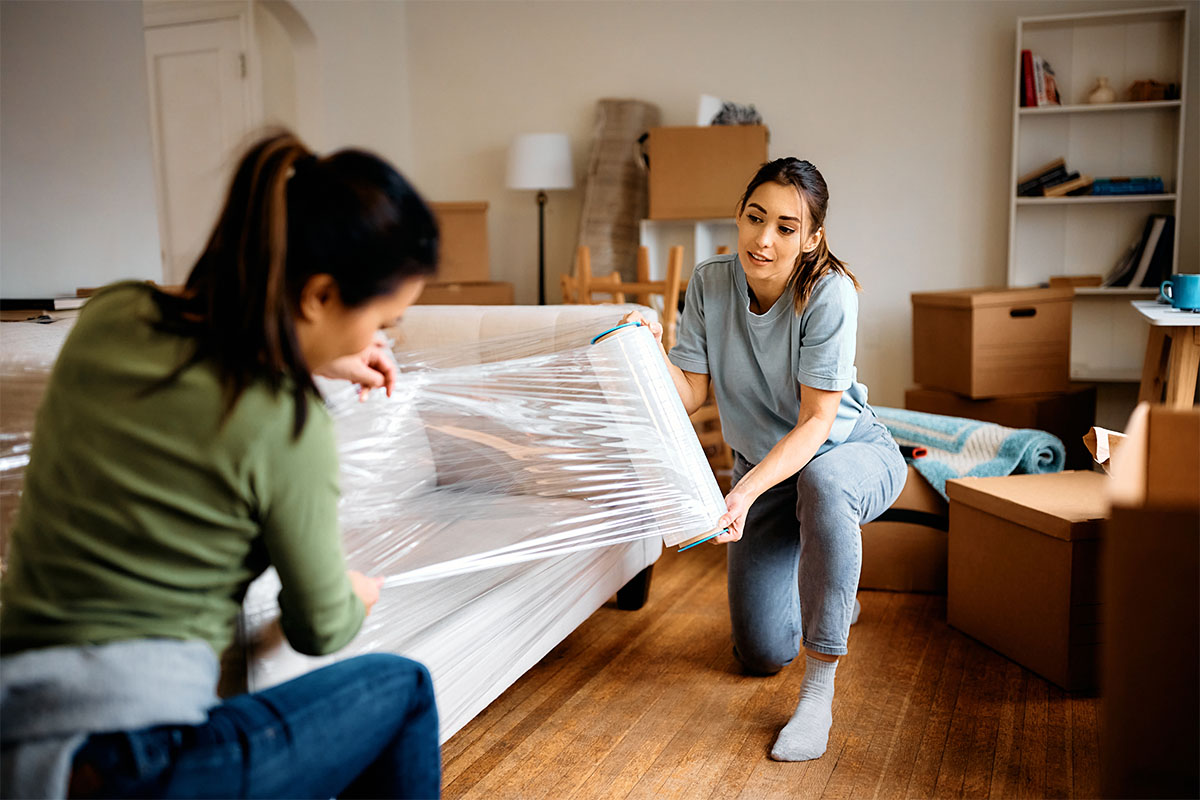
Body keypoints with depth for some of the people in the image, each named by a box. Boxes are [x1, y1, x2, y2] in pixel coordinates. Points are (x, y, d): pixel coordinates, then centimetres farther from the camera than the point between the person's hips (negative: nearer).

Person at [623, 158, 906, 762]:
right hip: (764, 466, 4)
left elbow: (816, 421, -29)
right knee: (761, 654, 3)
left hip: (851, 453, -4)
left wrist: (745, 490, -42)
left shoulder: (829, 292, -27)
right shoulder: (710, 283, -13)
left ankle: (818, 695, -30)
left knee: (820, 483, -44)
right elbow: (690, 394, -12)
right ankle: (832, 595, 40)